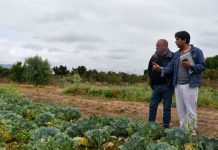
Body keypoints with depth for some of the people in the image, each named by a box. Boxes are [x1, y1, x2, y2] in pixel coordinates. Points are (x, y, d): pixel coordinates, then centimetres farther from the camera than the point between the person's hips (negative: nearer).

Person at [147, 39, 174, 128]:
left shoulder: (172, 57, -8)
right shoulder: (154, 57, 9)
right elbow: (149, 70, 22)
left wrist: (171, 82, -10)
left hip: (167, 87, -5)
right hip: (156, 86, 5)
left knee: (167, 108, 5)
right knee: (152, 106, 8)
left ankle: (166, 127, 16)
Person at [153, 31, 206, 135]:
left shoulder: (197, 51, -5)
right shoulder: (177, 54, 11)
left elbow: (203, 66, -5)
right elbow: (171, 67, 5)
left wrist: (191, 66, -20)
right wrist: (161, 69, -12)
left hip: (190, 85, -6)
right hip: (178, 85, 6)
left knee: (190, 110, 0)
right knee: (180, 110, 12)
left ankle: (192, 131, 13)